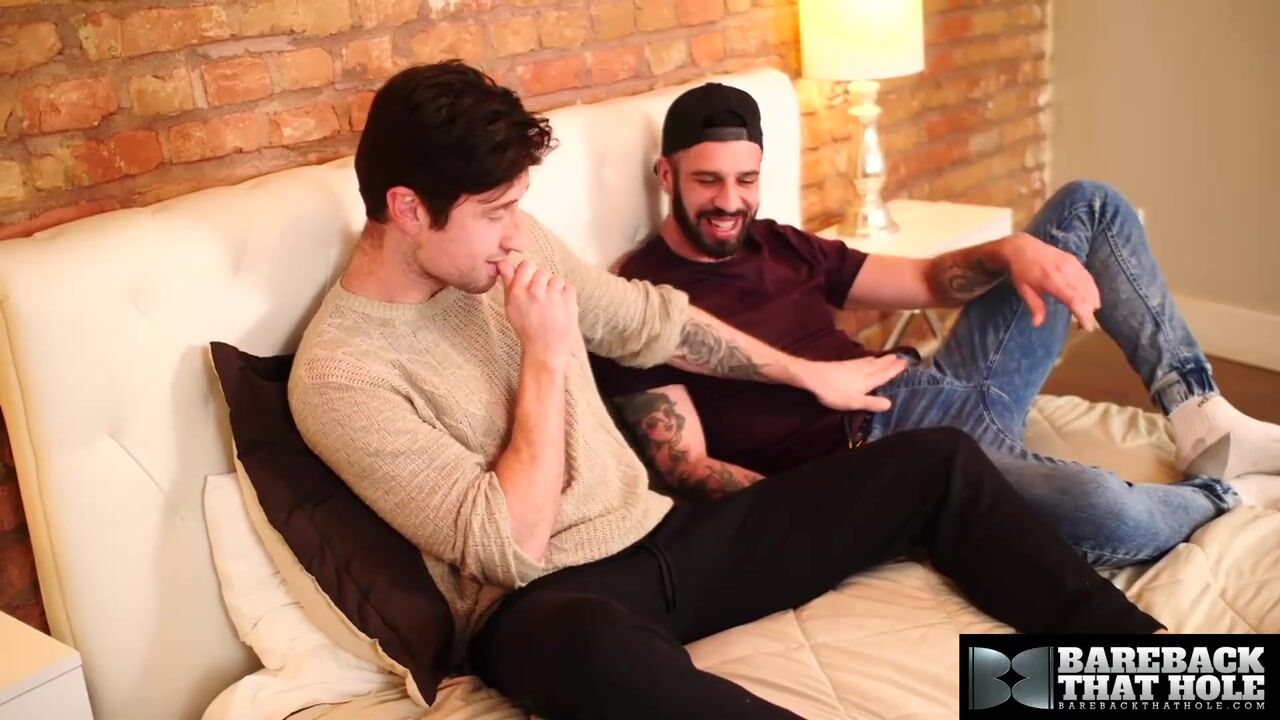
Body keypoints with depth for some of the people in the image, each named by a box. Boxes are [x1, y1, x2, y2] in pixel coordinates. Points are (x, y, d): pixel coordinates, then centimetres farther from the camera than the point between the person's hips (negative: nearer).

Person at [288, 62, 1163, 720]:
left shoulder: (507, 240, 3)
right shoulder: (338, 375, -16)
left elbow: (648, 319, 19)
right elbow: (511, 548, -21)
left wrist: (807, 373, 26)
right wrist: (544, 357, -19)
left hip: (661, 536, 7)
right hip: (544, 604, -7)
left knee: (939, 461, 0)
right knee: (594, 648, -47)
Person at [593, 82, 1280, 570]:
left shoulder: (782, 246, 17)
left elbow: (925, 281, 18)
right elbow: (684, 466, -14)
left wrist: (1013, 249, -4)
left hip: (926, 391, 9)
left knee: (1088, 205, 13)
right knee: (1102, 510, -36)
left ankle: (1201, 417, 3)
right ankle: (1220, 491, 1)